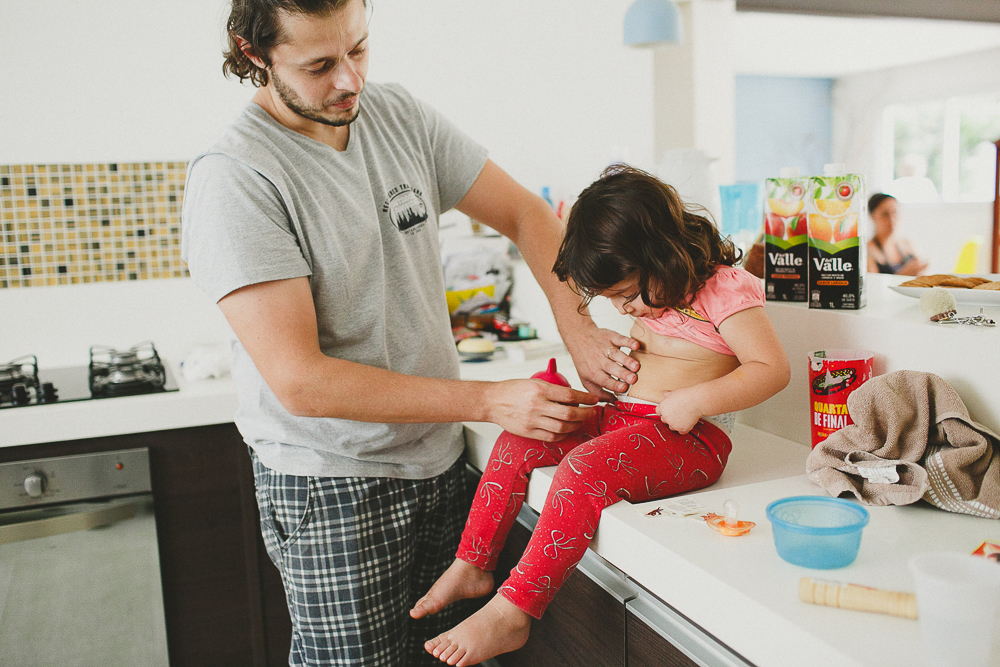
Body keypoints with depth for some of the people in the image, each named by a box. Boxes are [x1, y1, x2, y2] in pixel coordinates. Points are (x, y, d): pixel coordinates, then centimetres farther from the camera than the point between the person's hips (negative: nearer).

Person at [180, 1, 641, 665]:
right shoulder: (233, 178, -18)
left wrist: (578, 328, -9)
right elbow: (300, 381, -23)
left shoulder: (400, 116, 1)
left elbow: (525, 213, 7)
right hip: (333, 489, -5)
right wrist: (488, 400, -23)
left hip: (439, 459, 6)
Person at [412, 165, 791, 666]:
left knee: (584, 467, -33)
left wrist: (695, 400, -24)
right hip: (621, 418, 9)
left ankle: (513, 612, -27)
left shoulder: (724, 290, -12)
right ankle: (472, 566, 5)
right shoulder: (649, 294, 12)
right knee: (518, 440, -2)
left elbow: (773, 370, -16)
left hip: (689, 438, -9)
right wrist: (615, 357, 9)